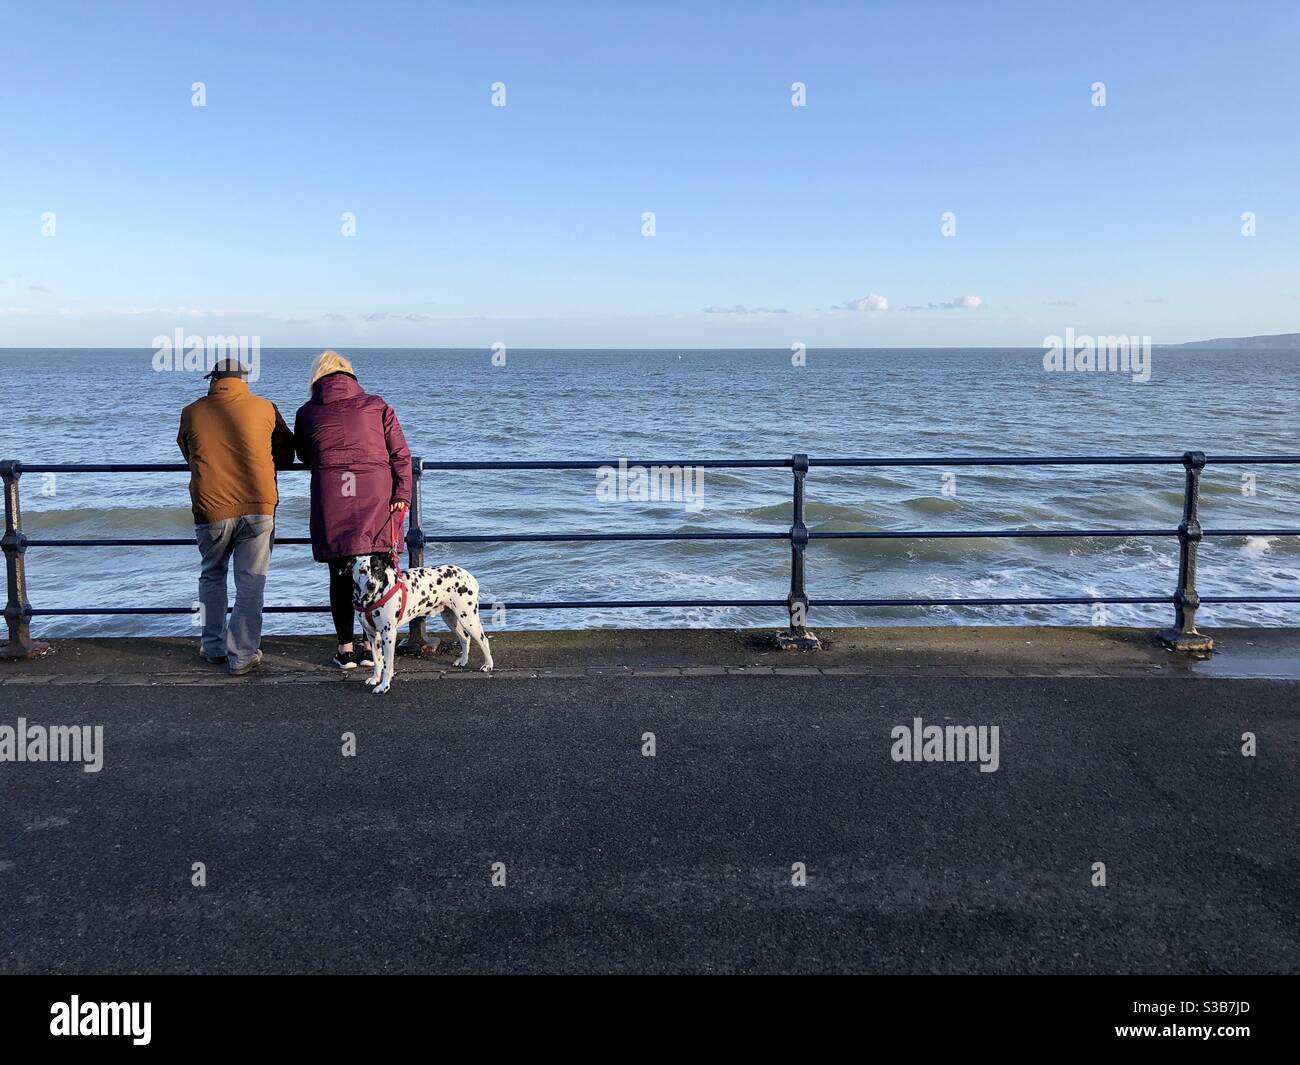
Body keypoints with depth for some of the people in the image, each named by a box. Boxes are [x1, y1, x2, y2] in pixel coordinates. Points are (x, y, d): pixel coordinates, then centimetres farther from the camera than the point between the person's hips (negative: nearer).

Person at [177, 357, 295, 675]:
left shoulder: (191, 413, 5)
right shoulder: (264, 409, 2)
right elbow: (286, 456, 12)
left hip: (211, 509, 1)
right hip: (258, 507, -1)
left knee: (212, 576, 21)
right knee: (250, 583, 5)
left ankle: (213, 646, 27)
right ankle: (242, 656, 7)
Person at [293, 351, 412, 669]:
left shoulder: (306, 413, 8)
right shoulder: (377, 406, 7)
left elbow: (303, 456, 21)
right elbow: (400, 454, 1)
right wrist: (402, 494, -1)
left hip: (331, 503, 0)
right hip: (376, 499, 0)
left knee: (340, 576, 8)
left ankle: (346, 650, 12)